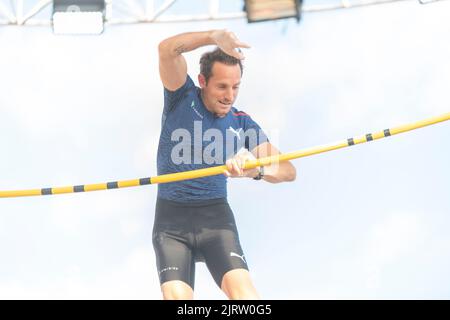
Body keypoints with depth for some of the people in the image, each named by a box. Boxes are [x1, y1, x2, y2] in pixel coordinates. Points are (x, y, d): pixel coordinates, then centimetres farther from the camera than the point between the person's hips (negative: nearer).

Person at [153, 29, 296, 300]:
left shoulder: (242, 124, 5)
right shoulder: (183, 97, -1)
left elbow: (288, 171, -3)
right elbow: (167, 50, -19)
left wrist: (255, 169, -25)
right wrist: (215, 36, -33)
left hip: (216, 217, 2)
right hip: (171, 218, -1)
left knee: (242, 290, -22)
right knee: (176, 295, -19)